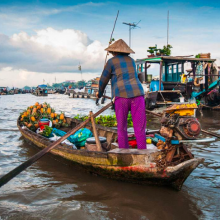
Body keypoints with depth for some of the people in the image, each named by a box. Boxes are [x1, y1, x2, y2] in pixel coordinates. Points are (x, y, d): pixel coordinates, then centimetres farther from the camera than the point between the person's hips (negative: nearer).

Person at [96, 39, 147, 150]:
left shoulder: (111, 61, 8)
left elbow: (103, 80, 13)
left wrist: (100, 93, 32)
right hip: (137, 94, 3)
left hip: (122, 96, -3)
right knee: (139, 127, 1)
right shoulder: (131, 60, 22)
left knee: (122, 128, 8)